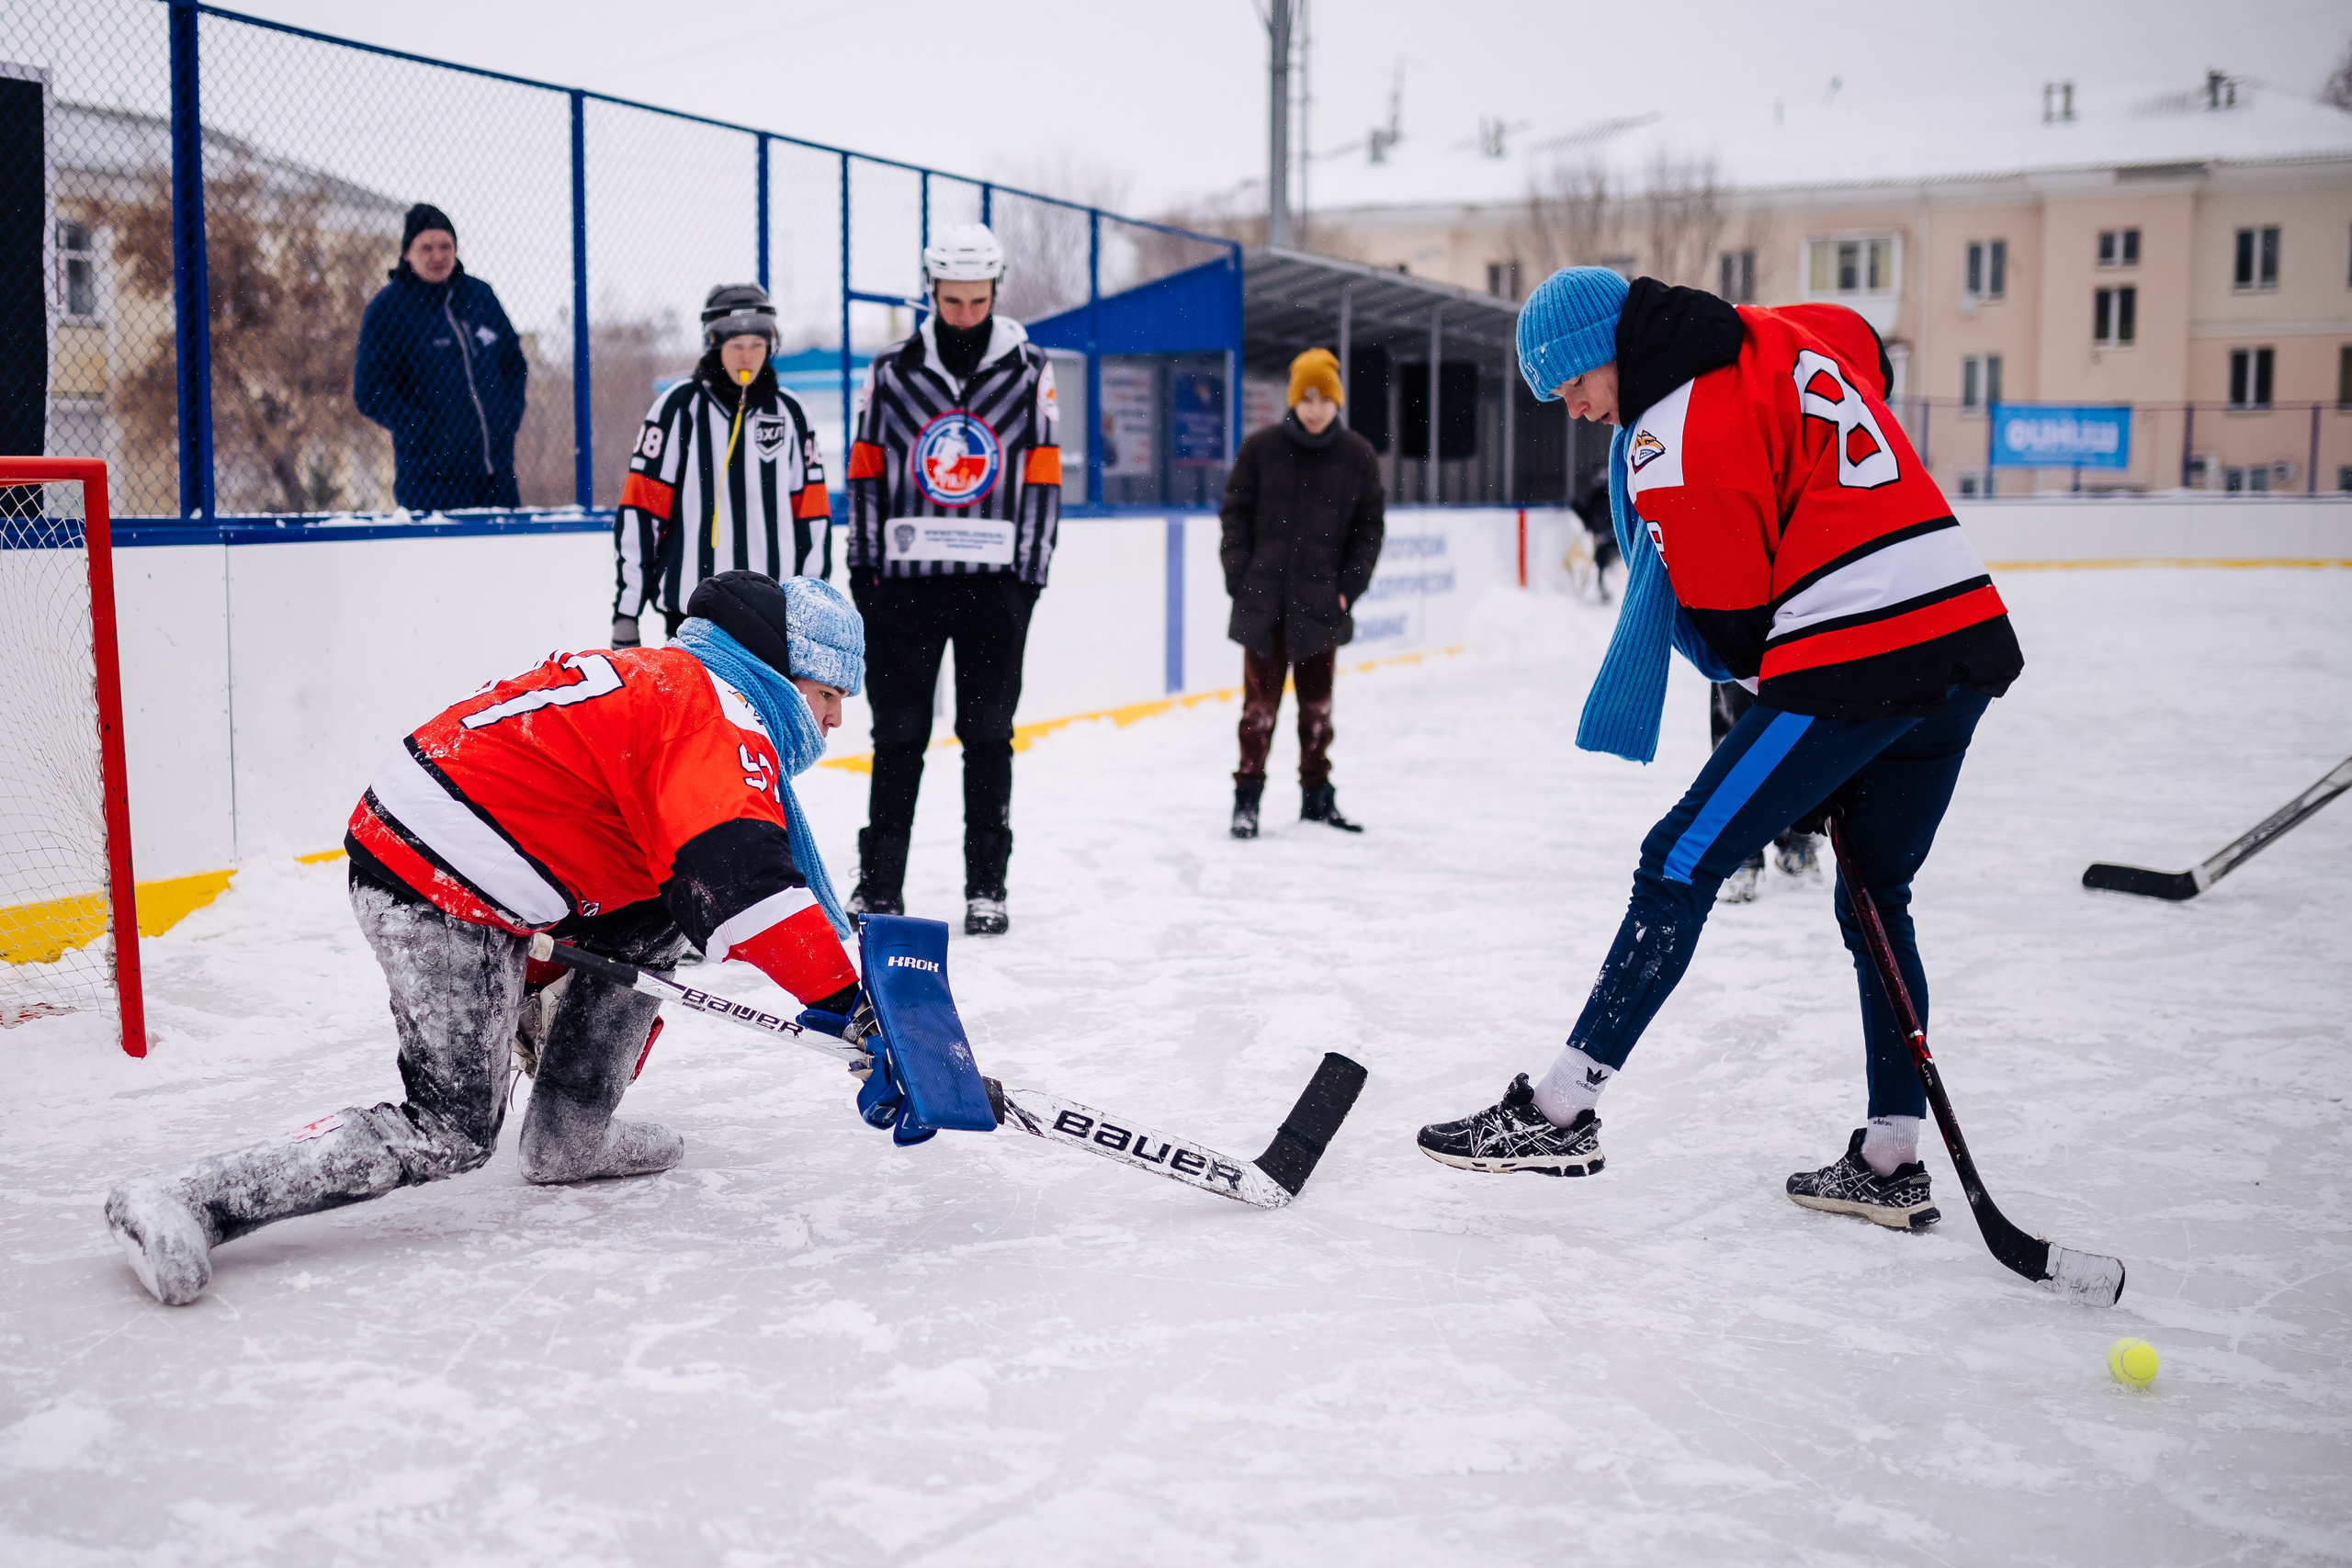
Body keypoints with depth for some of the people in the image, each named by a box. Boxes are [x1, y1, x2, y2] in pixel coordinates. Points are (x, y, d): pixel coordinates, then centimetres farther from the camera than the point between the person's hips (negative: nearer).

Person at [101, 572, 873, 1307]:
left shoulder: (659, 682, 20)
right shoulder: (717, 710, -10)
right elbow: (742, 875, -27)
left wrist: (529, 983, 35)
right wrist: (846, 1000, -28)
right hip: (435, 899, -10)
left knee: (657, 923, 16)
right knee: (452, 1132, -3)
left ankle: (567, 1134, 21)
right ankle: (189, 1203, -8)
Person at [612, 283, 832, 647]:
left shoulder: (790, 413, 10)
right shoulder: (680, 407, -1)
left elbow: (812, 515, 12)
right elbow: (640, 508, -3)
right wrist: (627, 606, -7)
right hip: (692, 610, -3)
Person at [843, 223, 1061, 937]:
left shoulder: (1030, 371, 4)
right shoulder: (891, 370, 5)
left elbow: (1043, 479, 4)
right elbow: (865, 473, 7)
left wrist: (1030, 574, -2)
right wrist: (863, 568, 2)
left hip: (994, 580, 0)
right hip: (905, 576, 1)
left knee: (988, 736, 5)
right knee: (898, 734, 4)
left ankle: (987, 887, 13)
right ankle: (879, 882, 12)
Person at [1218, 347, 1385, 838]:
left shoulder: (1358, 456, 3)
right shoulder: (1261, 448, -1)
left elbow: (1369, 528, 7)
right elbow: (1235, 514, 3)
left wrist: (1349, 586, -1)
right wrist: (1241, 577, -5)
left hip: (1321, 604, 2)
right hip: (1264, 601, -2)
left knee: (1317, 702, 12)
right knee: (1260, 700, 0)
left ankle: (1317, 793, 23)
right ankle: (1247, 795, 8)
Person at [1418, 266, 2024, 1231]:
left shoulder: (1671, 439, -10)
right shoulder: (1780, 336, 14)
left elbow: (1728, 627, -9)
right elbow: (1867, 348, 38)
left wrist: (1757, 674, 14)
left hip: (1854, 667, -9)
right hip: (1971, 642, 9)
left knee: (1682, 863, -2)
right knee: (1875, 897, 18)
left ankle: (1559, 1112, -1)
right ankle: (1892, 1162, 20)